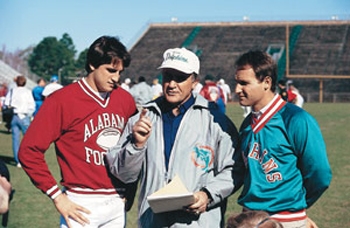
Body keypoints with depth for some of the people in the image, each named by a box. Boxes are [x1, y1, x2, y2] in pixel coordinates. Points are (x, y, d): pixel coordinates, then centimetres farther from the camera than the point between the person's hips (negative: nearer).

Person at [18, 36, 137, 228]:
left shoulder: (125, 100, 4)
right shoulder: (62, 100, -10)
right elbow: (29, 151, -11)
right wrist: (57, 196, -12)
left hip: (118, 203, 5)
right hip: (82, 205, -5)